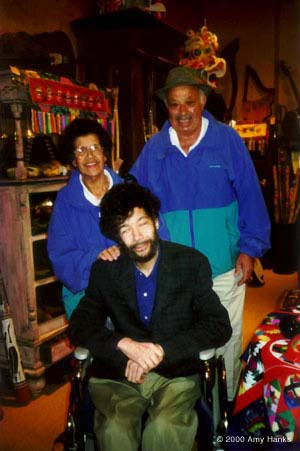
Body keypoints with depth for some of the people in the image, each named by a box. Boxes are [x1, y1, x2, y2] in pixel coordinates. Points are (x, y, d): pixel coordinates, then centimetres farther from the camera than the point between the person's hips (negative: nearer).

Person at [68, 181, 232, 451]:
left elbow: (219, 327, -6)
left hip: (177, 372, -1)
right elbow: (79, 327, 0)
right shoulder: (105, 270, 4)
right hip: (118, 373, 2)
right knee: (115, 429, -26)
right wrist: (125, 344, -19)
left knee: (165, 427, -29)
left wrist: (160, 349, -17)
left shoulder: (192, 263, -1)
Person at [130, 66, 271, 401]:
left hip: (225, 268, -1)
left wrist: (250, 248, -7)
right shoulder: (153, 149, 2)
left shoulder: (227, 140, -3)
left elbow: (250, 196, -3)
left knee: (226, 342, 14)